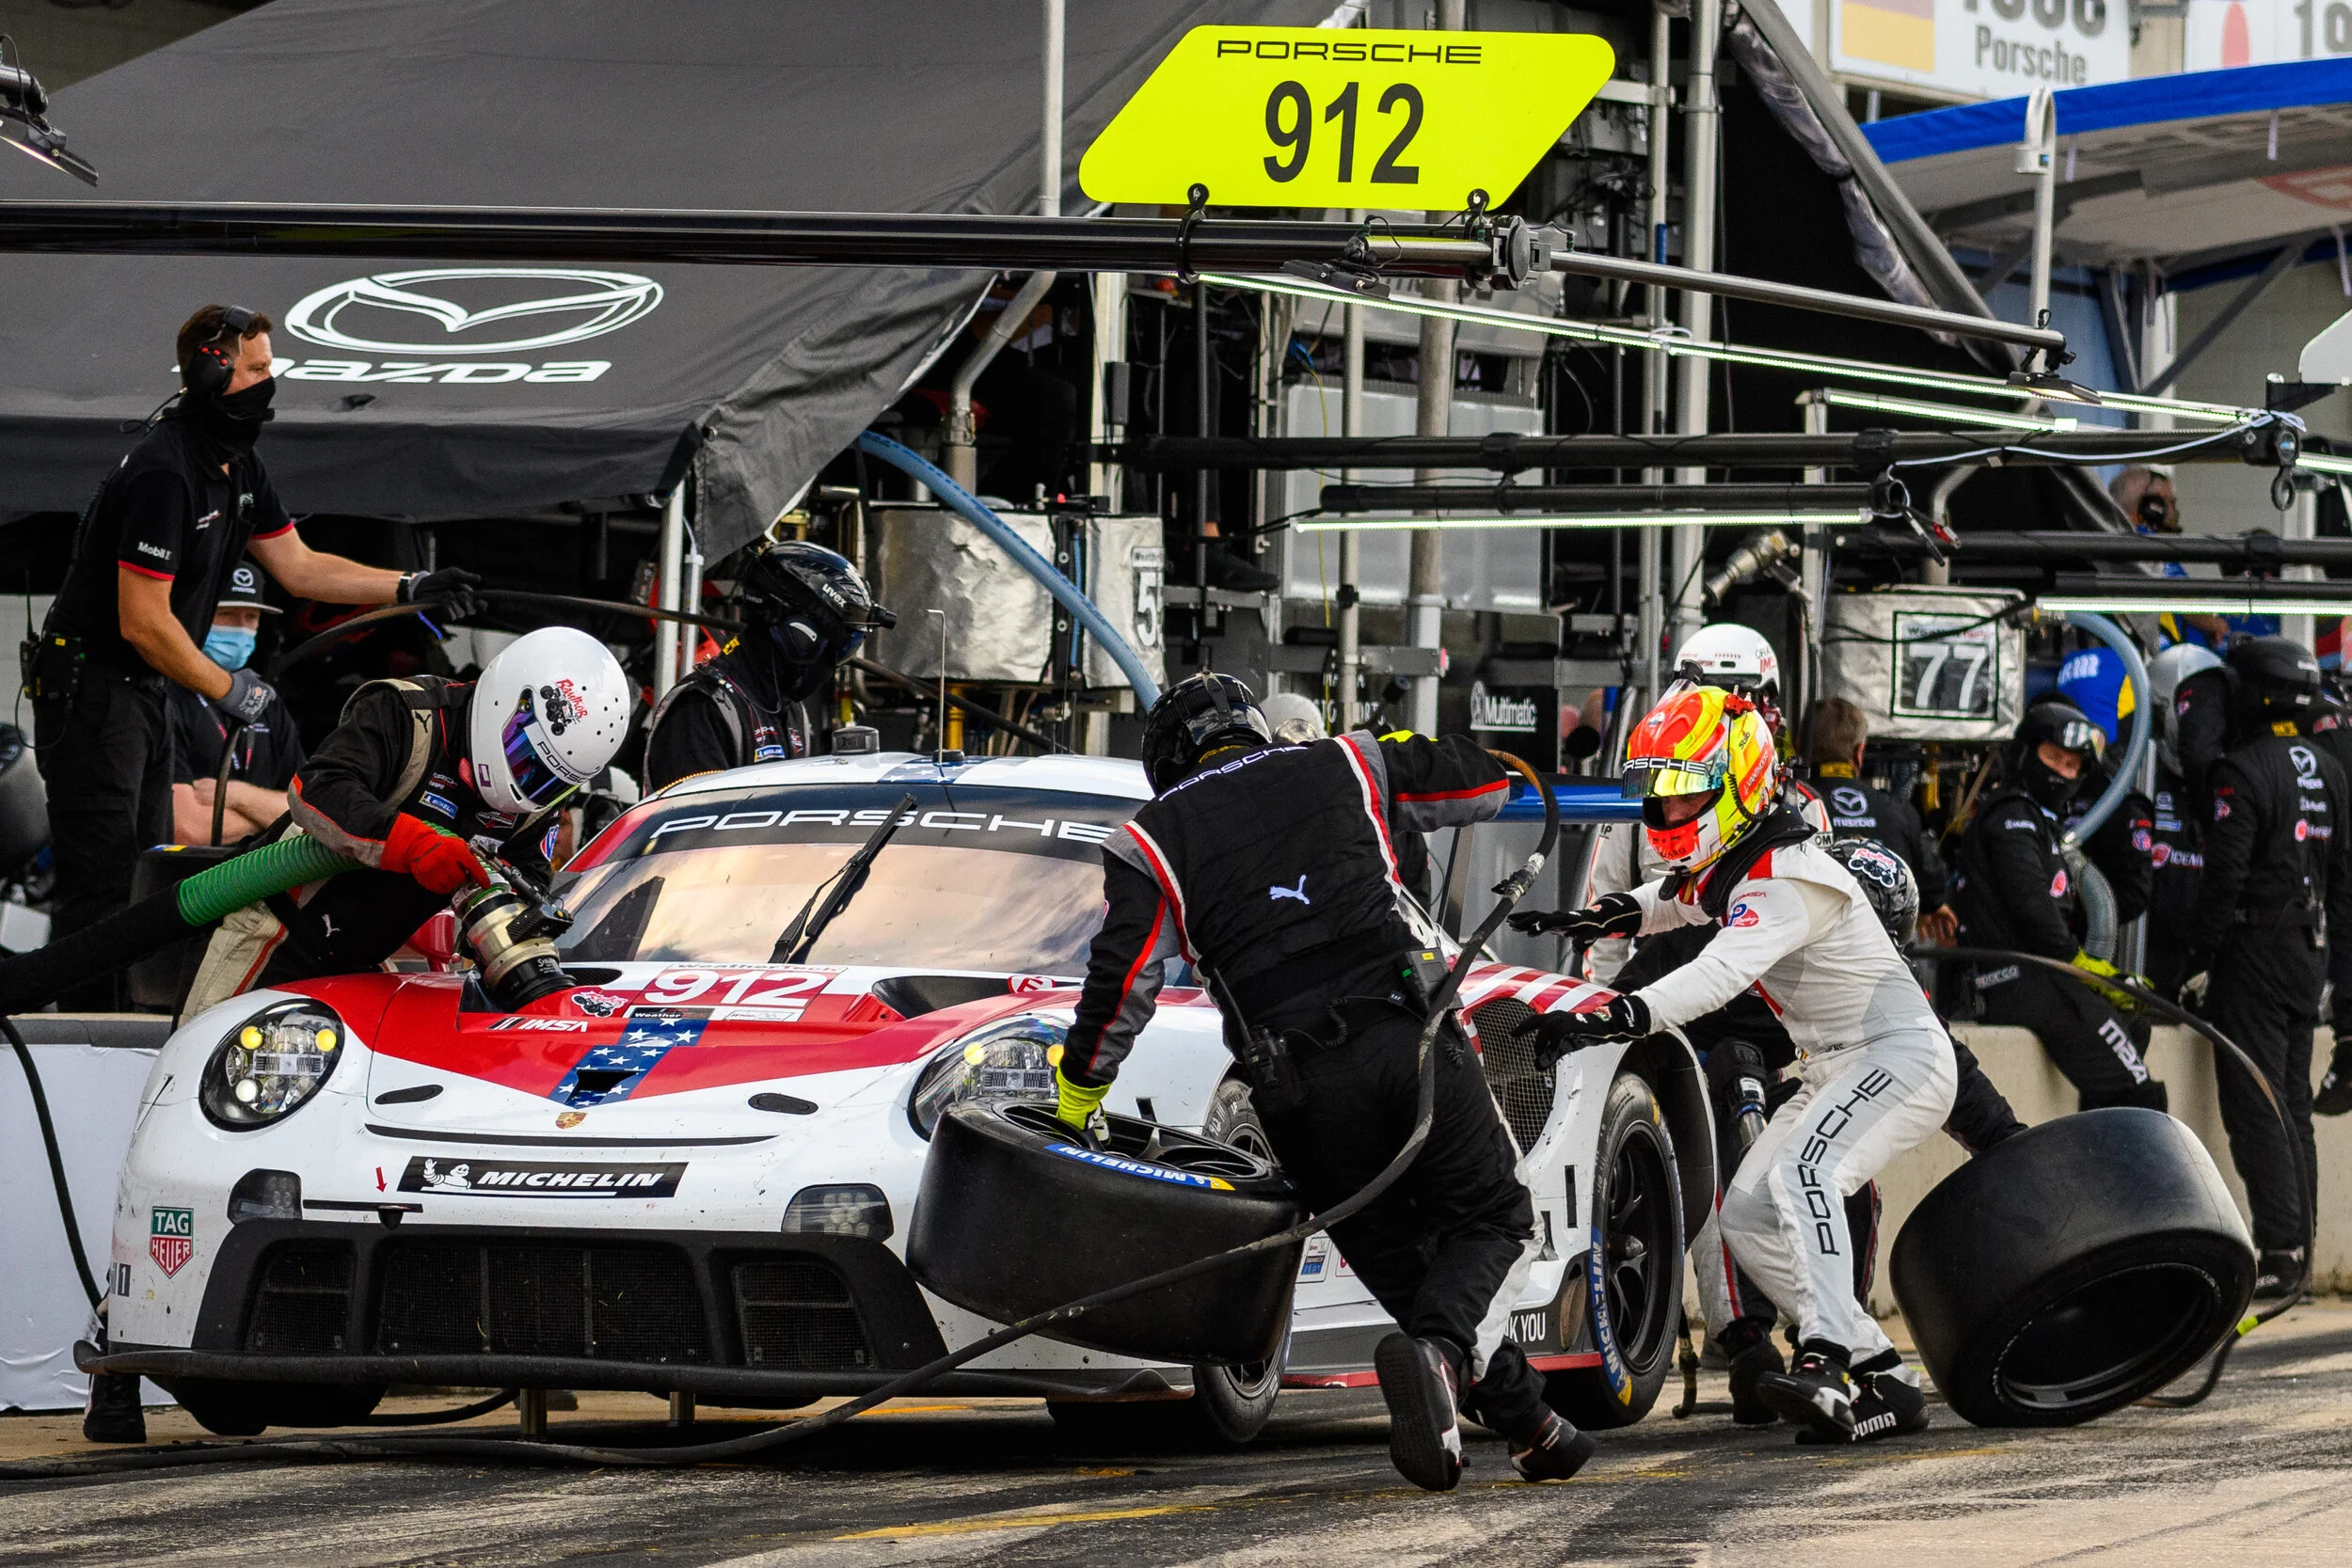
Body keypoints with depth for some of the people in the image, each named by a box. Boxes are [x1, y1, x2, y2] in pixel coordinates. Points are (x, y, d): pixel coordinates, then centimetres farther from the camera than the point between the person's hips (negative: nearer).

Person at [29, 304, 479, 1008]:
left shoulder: (237, 468, 9)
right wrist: (227, 690, -13)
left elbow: (296, 565, 13)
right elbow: (143, 622, -24)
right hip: (89, 688, -11)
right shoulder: (163, 472, -23)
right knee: (100, 879, -11)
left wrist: (409, 587, 5)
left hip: (143, 689, 11)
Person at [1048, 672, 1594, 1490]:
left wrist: (1077, 1093, 17)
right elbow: (1487, 782, 25)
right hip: (1410, 1040, 0)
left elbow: (1119, 987, 3)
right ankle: (1439, 1355, -21)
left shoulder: (1152, 841, 12)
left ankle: (1527, 1420, 6)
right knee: (1495, 1223, 10)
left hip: (1297, 1084, 0)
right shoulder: (1343, 769, 17)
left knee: (1399, 1260, 15)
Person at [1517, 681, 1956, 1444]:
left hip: (1900, 1057, -11)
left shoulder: (1785, 882, -24)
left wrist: (1621, 1016, -55)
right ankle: (1880, 1383, 0)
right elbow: (1688, 899, 30)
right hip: (1834, 1068, 11)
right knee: (1747, 1215, 1)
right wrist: (1624, 910, 4)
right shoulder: (1730, 866, 7)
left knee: (1801, 1176, -33)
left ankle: (1830, 1357, -41)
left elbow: (1720, 972, -40)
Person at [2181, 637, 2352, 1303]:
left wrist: (2199, 961, -13)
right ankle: (2298, 1247, 14)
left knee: (2255, 1105, -8)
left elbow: (2224, 876, -19)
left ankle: (2279, 1252, -14)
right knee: (2293, 1103, 13)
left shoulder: (2244, 770, -14)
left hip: (2255, 949, -8)